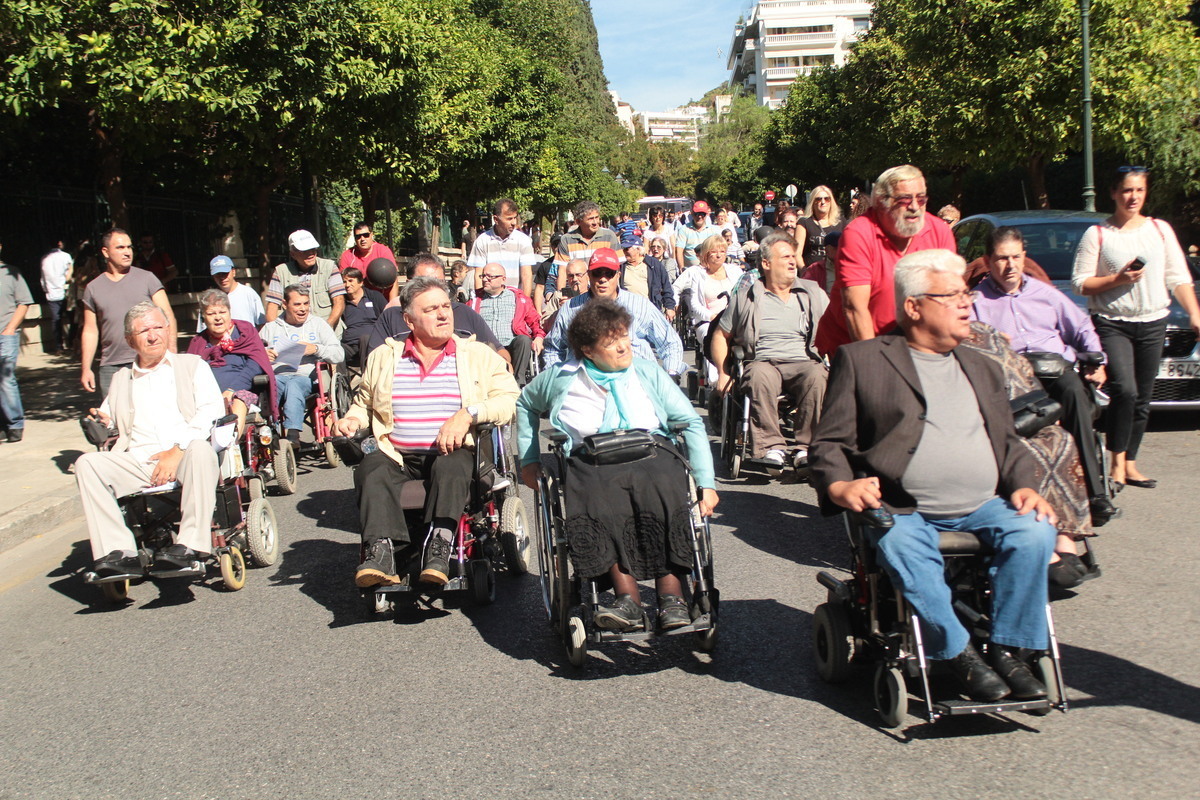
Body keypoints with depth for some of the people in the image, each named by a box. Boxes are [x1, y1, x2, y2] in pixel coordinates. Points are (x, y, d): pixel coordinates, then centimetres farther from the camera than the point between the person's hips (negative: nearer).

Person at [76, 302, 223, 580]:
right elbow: (106, 418, 30)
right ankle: (119, 552, -30)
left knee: (200, 449, -37)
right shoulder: (121, 379, 29)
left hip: (186, 456, -3)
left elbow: (212, 409, 1)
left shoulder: (193, 365, 17)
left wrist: (178, 450, -13)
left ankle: (190, 545, -38)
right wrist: (103, 422, 2)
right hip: (137, 461, 4)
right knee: (87, 463, -22)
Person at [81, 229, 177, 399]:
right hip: (111, 367, 2)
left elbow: (167, 316, 0)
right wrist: (86, 369, 7)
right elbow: (90, 331, 12)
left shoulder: (146, 278, 3)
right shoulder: (93, 288, 10)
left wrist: (171, 351, -12)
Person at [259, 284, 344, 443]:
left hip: (305, 377, -1)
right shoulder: (270, 328, 27)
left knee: (294, 385, -37)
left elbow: (339, 355, 10)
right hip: (277, 375, 1)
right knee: (273, 384, -36)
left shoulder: (318, 324, 22)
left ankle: (293, 436, -52)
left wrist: (316, 349, -6)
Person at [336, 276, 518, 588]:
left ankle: (439, 550, -42)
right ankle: (381, 553, -40)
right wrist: (352, 420, 8)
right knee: (371, 469, -30)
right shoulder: (382, 358, 18)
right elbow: (363, 403, 31)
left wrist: (469, 414, -17)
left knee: (450, 467, -36)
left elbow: (511, 400, -2)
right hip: (397, 454, 2)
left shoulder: (479, 356, 10)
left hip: (453, 453, -2)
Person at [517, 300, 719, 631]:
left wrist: (707, 483, 0)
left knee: (663, 493, -35)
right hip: (592, 459, 0)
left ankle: (672, 598, -35)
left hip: (651, 451, 0)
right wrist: (529, 460, 25)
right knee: (602, 502, -37)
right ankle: (628, 599, -39)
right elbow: (526, 403, 34)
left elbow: (691, 422, 11)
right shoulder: (562, 377, 16)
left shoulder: (647, 372, 16)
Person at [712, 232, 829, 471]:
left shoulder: (814, 294, 18)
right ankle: (772, 446, -36)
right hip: (763, 362, -1)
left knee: (818, 376, -35)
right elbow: (721, 335, 19)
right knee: (760, 376, -38)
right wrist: (723, 373, 7)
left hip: (804, 362, 1)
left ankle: (806, 448, -31)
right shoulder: (746, 298, 14)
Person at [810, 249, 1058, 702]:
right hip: (903, 510, -4)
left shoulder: (983, 368, 25)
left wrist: (1024, 486, 2)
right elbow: (830, 442, 4)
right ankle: (958, 653, -15)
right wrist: (839, 486, -17)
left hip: (983, 507, 4)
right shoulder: (861, 360, 9)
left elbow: (1009, 442, 23)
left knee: (1035, 534, -24)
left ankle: (1008, 650, -9)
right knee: (905, 552, -34)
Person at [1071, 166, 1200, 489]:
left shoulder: (1160, 229, 12)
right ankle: (1117, 461, -7)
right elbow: (1080, 283, -3)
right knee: (1124, 390, -20)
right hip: (1112, 324, -4)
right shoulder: (1097, 234, 1)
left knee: (1142, 397, 5)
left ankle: (1130, 464, 15)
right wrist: (1118, 279, -14)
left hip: (1153, 323, 4)